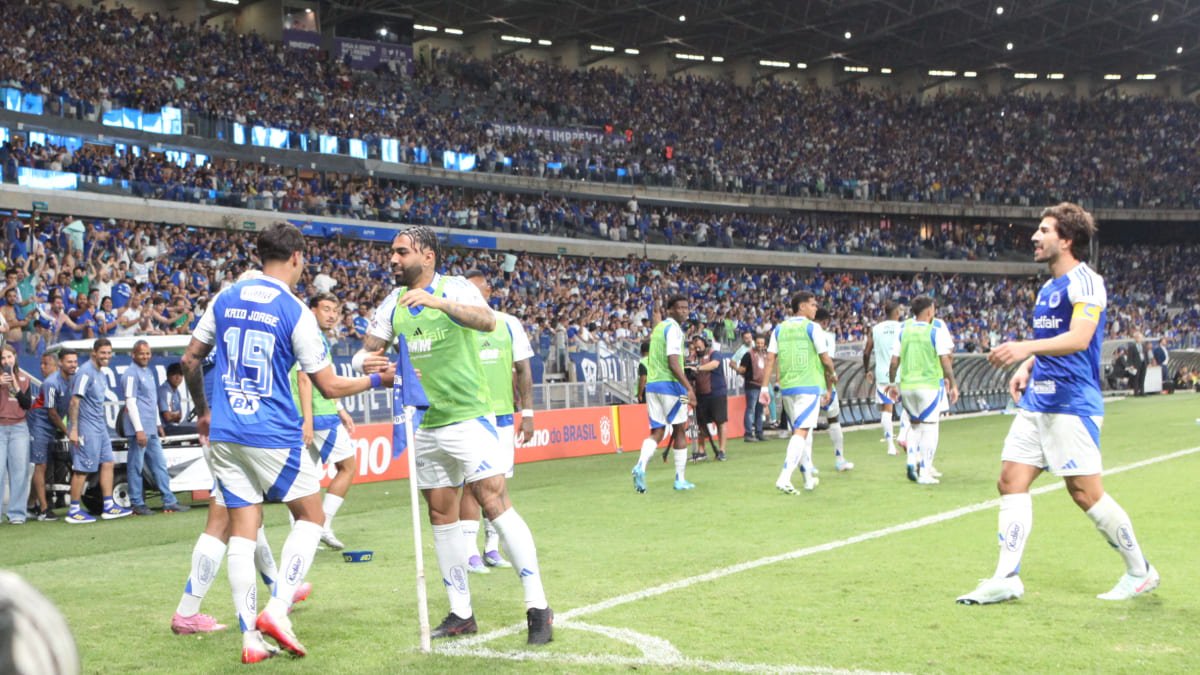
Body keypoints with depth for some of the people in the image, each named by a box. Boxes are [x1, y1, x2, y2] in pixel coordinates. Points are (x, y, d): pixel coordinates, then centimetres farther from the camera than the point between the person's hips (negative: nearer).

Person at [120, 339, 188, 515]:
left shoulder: (150, 371, 16)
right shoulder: (131, 373, -10)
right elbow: (130, 402, -16)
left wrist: (158, 424, 22)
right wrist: (139, 429, -19)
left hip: (151, 428, 9)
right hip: (138, 428, -9)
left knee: (160, 464, 10)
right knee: (136, 466, -2)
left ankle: (169, 502, 13)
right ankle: (137, 504, 4)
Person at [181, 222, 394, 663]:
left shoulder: (225, 300, 7)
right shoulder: (295, 311, -8)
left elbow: (190, 360, 14)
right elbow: (329, 386, -5)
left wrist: (202, 411, 28)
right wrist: (378, 379, 10)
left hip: (224, 434, 5)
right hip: (273, 436, -5)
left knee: (242, 528, 8)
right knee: (310, 516, 12)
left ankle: (250, 637, 6)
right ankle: (277, 610, -3)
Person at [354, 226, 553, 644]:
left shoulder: (455, 288, -10)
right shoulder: (393, 303, 8)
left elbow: (487, 321, -29)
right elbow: (368, 350, 12)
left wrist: (439, 301, -44)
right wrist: (366, 361, -13)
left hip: (468, 417, -6)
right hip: (425, 425, 7)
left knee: (495, 503, -12)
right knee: (441, 516, 9)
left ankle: (538, 607, -7)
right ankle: (461, 614, 18)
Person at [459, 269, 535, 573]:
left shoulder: (509, 324, 6)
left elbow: (523, 370, 9)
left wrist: (527, 413, 5)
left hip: (502, 415, 3)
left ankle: (492, 548, 16)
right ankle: (471, 552, -1)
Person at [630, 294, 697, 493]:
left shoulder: (658, 327, 16)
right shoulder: (673, 329, -12)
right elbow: (673, 363, -22)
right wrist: (689, 388, -26)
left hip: (652, 385, 7)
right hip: (670, 385, -7)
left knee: (657, 432, 4)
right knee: (680, 431, 7)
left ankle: (641, 466, -22)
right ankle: (680, 480, 12)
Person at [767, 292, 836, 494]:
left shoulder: (779, 329, 9)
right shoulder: (813, 328, -5)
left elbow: (770, 359, 3)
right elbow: (825, 358, -4)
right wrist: (832, 375, 13)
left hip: (786, 387, 6)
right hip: (809, 386, -6)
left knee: (800, 430, 17)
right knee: (801, 431, -9)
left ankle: (809, 478, 25)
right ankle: (784, 478, -22)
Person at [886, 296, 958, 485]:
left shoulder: (904, 328, 3)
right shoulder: (937, 327, -8)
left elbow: (894, 360, 5)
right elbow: (945, 360, -10)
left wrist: (892, 383, 17)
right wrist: (953, 384, -3)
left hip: (906, 385, 4)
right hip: (930, 384, -4)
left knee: (914, 424, 21)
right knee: (929, 427, 5)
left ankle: (912, 461, 7)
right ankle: (925, 472, 4)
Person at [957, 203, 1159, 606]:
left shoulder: (1085, 282, -11)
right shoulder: (1048, 289, 17)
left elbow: (1078, 339, -26)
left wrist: (1027, 347, -38)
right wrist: (1026, 368, 9)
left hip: (1072, 404, -9)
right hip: (1037, 403, 9)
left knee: (1085, 492, -5)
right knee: (1011, 480, 0)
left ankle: (1140, 572, 13)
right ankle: (1006, 579, 2)